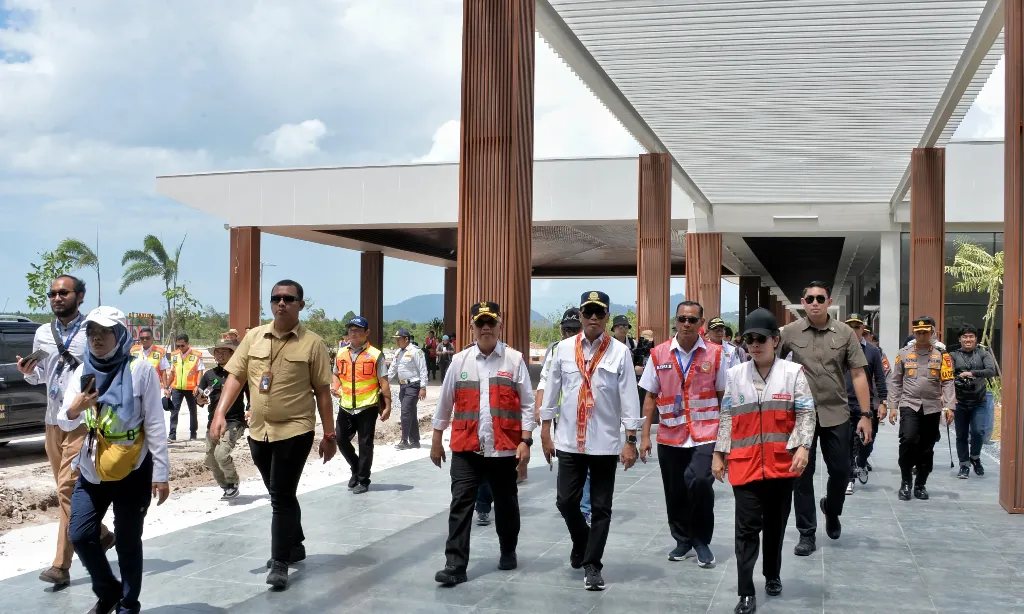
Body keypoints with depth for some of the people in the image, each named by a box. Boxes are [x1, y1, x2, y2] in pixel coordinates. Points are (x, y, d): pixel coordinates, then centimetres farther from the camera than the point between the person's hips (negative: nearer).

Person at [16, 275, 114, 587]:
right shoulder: (42, 334, 10)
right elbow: (39, 376, 18)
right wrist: (28, 372, -3)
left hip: (83, 420, -6)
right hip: (53, 420, 7)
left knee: (69, 489, -11)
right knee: (68, 490, 14)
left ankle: (61, 565, -7)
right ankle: (100, 534, 35)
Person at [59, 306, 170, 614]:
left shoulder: (140, 370, -11)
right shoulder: (82, 372, 5)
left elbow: (155, 425, -10)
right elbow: (64, 421, 6)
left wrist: (161, 473, -12)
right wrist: (73, 410, -18)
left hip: (133, 471, -4)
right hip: (92, 470, 5)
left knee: (128, 542, 4)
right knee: (80, 534, 3)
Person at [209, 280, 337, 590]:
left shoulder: (312, 343, -6)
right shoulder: (254, 337, 4)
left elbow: (322, 391, -3)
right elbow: (236, 376, 4)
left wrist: (329, 435, -3)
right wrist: (220, 414, -8)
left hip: (295, 430, -4)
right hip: (258, 431, 5)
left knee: (282, 497, -5)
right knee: (280, 495, 18)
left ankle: (280, 563, 3)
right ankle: (294, 545, 36)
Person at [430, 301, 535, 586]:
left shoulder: (515, 360, -1)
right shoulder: (459, 361, 4)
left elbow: (527, 404, -1)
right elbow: (445, 402, 11)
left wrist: (525, 441, -8)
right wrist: (436, 440, 13)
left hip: (504, 448, 0)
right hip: (466, 448, 1)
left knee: (506, 503, 15)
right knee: (460, 504, -5)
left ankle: (508, 551, 37)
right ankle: (455, 566, -3)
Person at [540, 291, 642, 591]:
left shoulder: (619, 352, -5)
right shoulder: (563, 349, 2)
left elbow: (629, 397, -6)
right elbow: (552, 391, 6)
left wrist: (630, 441, -8)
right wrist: (546, 433, 7)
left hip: (605, 443, -2)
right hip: (569, 441, 2)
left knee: (601, 508, 5)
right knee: (566, 502, 6)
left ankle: (592, 564, 19)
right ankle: (582, 541, 36)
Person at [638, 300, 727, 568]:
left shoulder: (715, 354, 0)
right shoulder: (659, 354, 2)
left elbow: (723, 396, 4)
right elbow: (650, 397, 5)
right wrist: (645, 435, 2)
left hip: (705, 435, -2)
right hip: (670, 436, 2)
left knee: (700, 483, -19)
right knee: (675, 493, 11)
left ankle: (701, 541, 4)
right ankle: (682, 539, 35)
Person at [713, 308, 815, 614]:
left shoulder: (793, 372, -1)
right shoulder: (735, 375, 4)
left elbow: (806, 414, -2)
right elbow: (727, 418, 8)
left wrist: (802, 447, -15)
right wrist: (719, 454, 7)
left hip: (782, 463, 0)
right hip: (745, 463, 0)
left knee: (776, 525, 15)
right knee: (747, 528, -3)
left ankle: (772, 575, 36)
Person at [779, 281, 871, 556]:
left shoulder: (845, 333, -2)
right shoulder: (789, 332, -3)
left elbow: (858, 375, -1)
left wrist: (866, 415, -6)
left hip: (836, 414, 1)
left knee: (841, 472, 8)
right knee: (802, 476, 4)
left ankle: (831, 509, 40)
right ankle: (806, 534, 16)